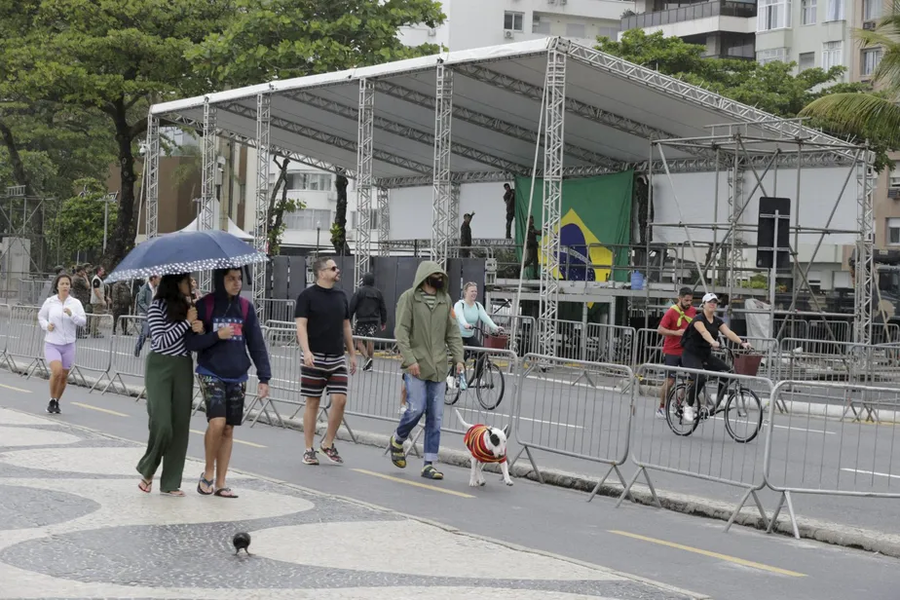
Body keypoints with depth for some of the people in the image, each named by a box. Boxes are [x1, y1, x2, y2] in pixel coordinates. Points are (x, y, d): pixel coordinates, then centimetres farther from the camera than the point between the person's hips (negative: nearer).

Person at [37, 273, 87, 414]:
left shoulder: (75, 303, -1)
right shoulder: (50, 302, 0)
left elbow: (83, 321, -8)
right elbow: (41, 316, 14)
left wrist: (72, 315, -25)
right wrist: (46, 325, -5)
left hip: (68, 344, 2)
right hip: (52, 344, -2)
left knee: (64, 376, 9)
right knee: (57, 371, -21)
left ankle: (57, 402, 31)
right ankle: (52, 400, 1)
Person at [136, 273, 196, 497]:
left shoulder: (187, 305, 11)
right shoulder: (158, 307, -6)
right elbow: (161, 341, -14)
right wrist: (186, 322, -14)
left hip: (183, 368, 6)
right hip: (160, 367, -6)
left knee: (180, 426, 3)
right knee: (162, 425, -11)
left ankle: (170, 483, 9)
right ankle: (147, 470, 14)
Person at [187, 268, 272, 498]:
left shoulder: (245, 307, 5)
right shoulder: (204, 305, -4)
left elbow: (257, 344, 6)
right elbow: (191, 343, -5)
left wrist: (264, 377, 1)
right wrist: (217, 336, -17)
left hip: (237, 377, 4)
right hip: (211, 374, -4)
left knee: (228, 429, 6)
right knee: (217, 422, -18)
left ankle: (220, 483, 14)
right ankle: (208, 472, 3)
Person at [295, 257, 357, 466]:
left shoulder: (341, 296, 13)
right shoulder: (307, 296, -5)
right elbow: (301, 326, -11)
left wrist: (352, 354, 17)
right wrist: (306, 351, -25)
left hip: (337, 358, 5)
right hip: (315, 358, -5)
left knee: (340, 400, -5)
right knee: (312, 403, 1)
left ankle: (328, 444, 11)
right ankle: (309, 450, 10)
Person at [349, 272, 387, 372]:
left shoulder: (360, 291, -5)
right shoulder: (378, 292, 8)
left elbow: (352, 307, -7)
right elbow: (383, 308, 12)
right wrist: (383, 322, 20)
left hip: (361, 319, -4)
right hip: (374, 320, 4)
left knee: (358, 341, 2)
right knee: (370, 341, 9)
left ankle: (367, 358, -18)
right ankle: (369, 364, 10)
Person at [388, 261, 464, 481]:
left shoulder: (445, 300, 13)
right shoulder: (409, 297, -3)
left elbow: (453, 333, 15)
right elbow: (401, 331, -8)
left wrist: (458, 358, 3)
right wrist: (410, 359, -17)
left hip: (438, 368, 5)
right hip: (416, 367, -5)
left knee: (435, 417, 2)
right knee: (416, 409, -12)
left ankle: (429, 464, 7)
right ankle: (397, 440, 19)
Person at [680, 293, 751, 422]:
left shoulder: (717, 321, 5)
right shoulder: (698, 319, -15)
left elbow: (728, 332, -10)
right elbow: (704, 332, -36)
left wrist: (742, 343, -27)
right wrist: (713, 342, -56)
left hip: (706, 355, 7)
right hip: (691, 355, -7)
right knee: (700, 379, -30)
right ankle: (688, 407, -10)